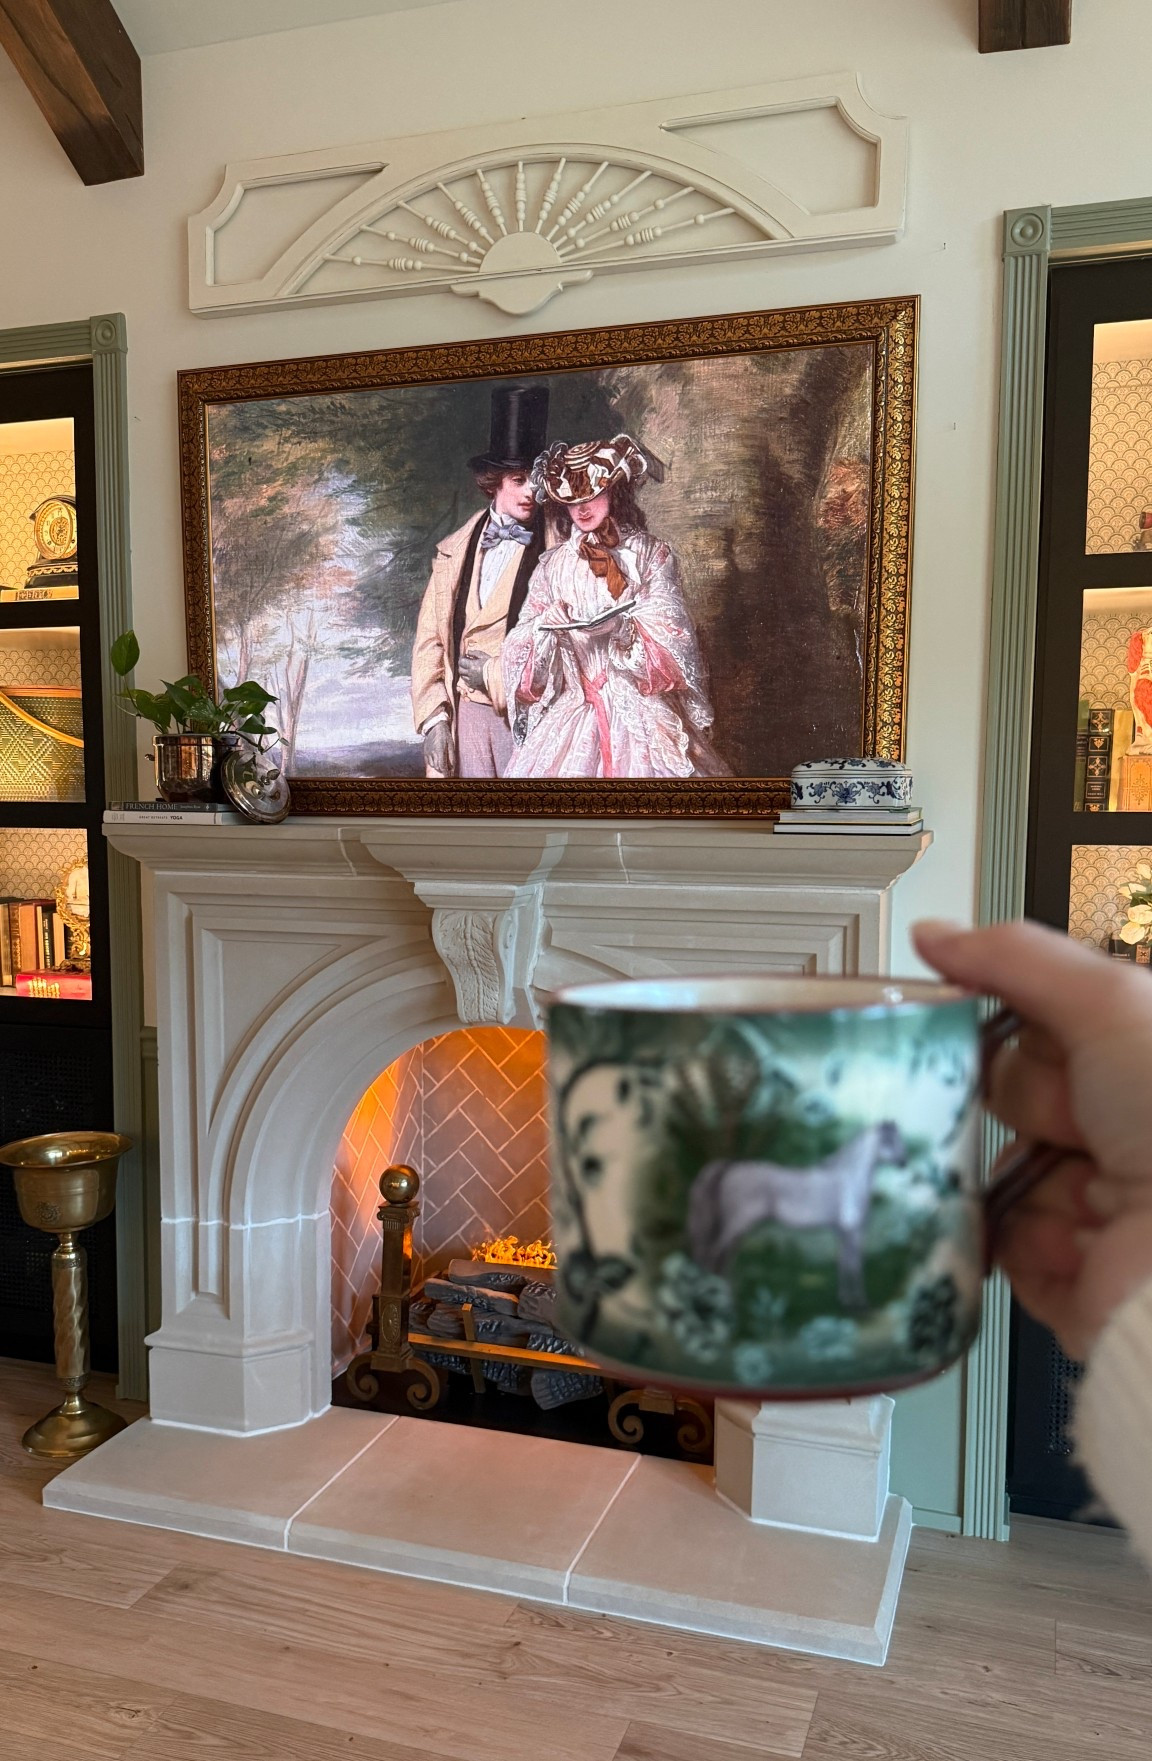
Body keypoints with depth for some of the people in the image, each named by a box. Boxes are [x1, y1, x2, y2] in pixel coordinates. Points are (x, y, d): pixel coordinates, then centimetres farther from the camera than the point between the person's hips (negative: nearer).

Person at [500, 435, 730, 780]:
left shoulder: (652, 554, 6)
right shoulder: (552, 564, 13)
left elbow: (669, 638, -4)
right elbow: (521, 646, 10)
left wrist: (623, 629, -21)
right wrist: (545, 625, -11)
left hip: (639, 711, -2)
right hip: (569, 710, 2)